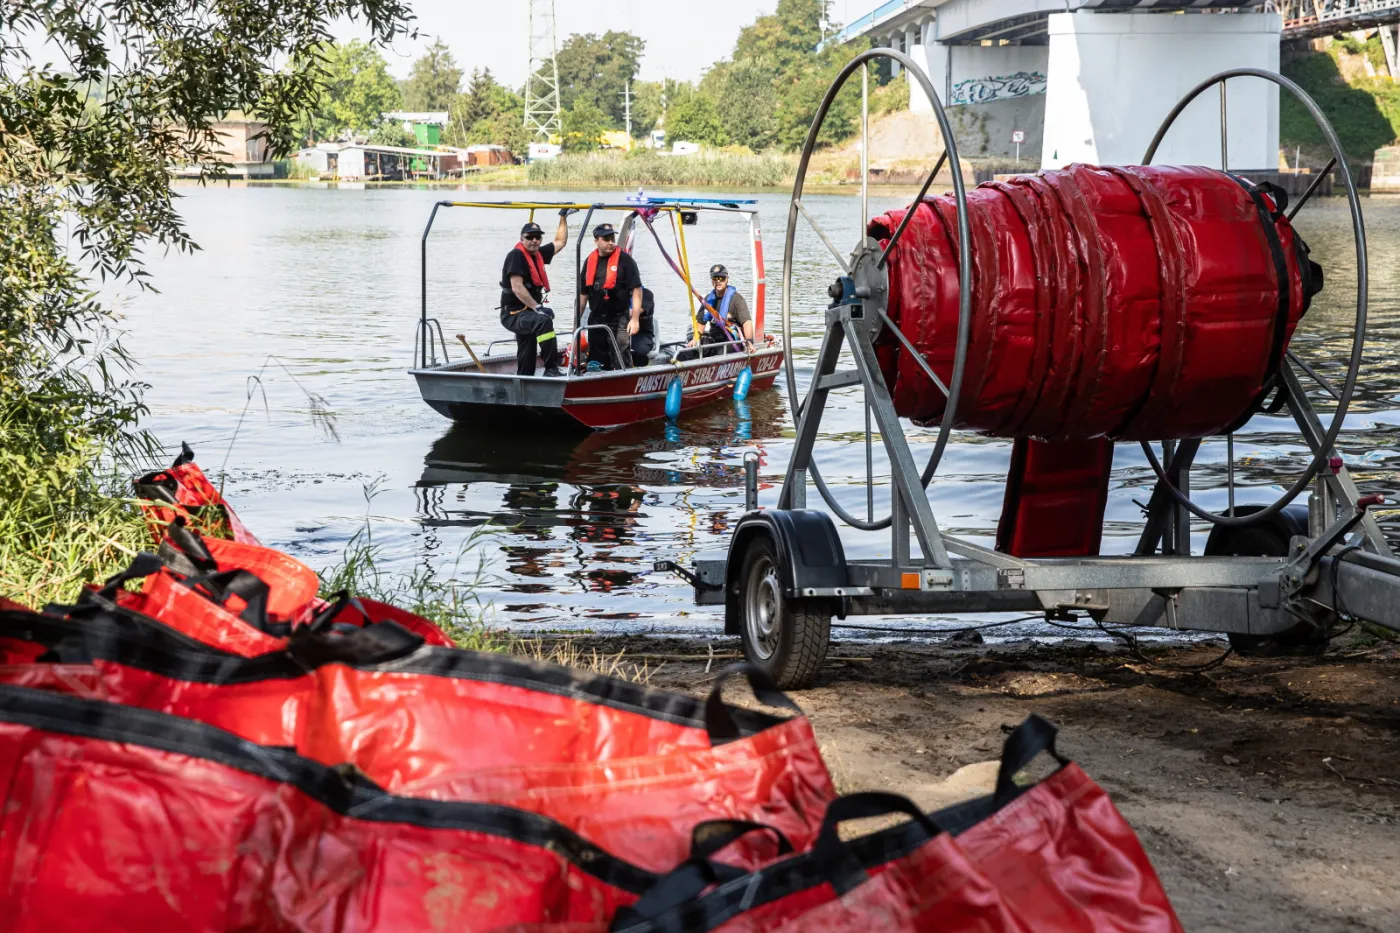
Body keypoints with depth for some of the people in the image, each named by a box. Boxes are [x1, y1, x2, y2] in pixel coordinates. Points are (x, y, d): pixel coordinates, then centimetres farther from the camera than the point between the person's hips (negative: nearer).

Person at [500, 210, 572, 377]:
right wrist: (537, 307, -25)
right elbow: (517, 288, -21)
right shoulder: (516, 255, -13)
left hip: (526, 314, 10)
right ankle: (551, 369, -38)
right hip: (513, 314, -10)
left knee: (526, 365, 11)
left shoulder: (538, 254, 11)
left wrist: (563, 217, 27)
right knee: (544, 321, -35)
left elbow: (559, 242, 27)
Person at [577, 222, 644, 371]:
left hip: (619, 319, -6)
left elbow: (636, 290, -9)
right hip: (596, 319, 6)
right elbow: (583, 294, 15)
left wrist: (635, 319, -15)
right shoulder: (590, 261, 9)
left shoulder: (624, 259, -7)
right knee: (596, 361, 11)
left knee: (622, 362, -10)